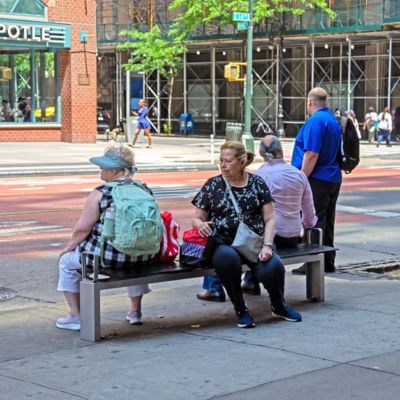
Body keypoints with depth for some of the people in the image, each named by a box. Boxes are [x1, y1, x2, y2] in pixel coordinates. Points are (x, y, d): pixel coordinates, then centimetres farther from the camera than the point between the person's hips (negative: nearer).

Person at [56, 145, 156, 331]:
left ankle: (75, 317, 20)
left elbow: (82, 230, -10)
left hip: (106, 258, -5)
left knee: (67, 261, 20)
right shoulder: (145, 190, 3)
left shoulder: (101, 194, -13)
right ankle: (135, 311, 44)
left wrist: (69, 247, 8)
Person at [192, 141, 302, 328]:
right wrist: (200, 224, -14)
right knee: (227, 257, -38)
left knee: (273, 267, -29)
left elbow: (269, 218, 6)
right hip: (223, 243, -1)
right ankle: (240, 310, -14)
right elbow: (197, 218, 11)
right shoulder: (212, 185, 8)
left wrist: (267, 245, -9)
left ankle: (278, 306, 7)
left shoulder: (257, 183, 9)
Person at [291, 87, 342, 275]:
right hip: (333, 178, 9)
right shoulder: (334, 120, 12)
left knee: (314, 223, -4)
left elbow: (312, 154, -23)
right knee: (327, 223, 14)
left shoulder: (315, 121, -16)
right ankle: (328, 262, 21)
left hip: (317, 181, -9)